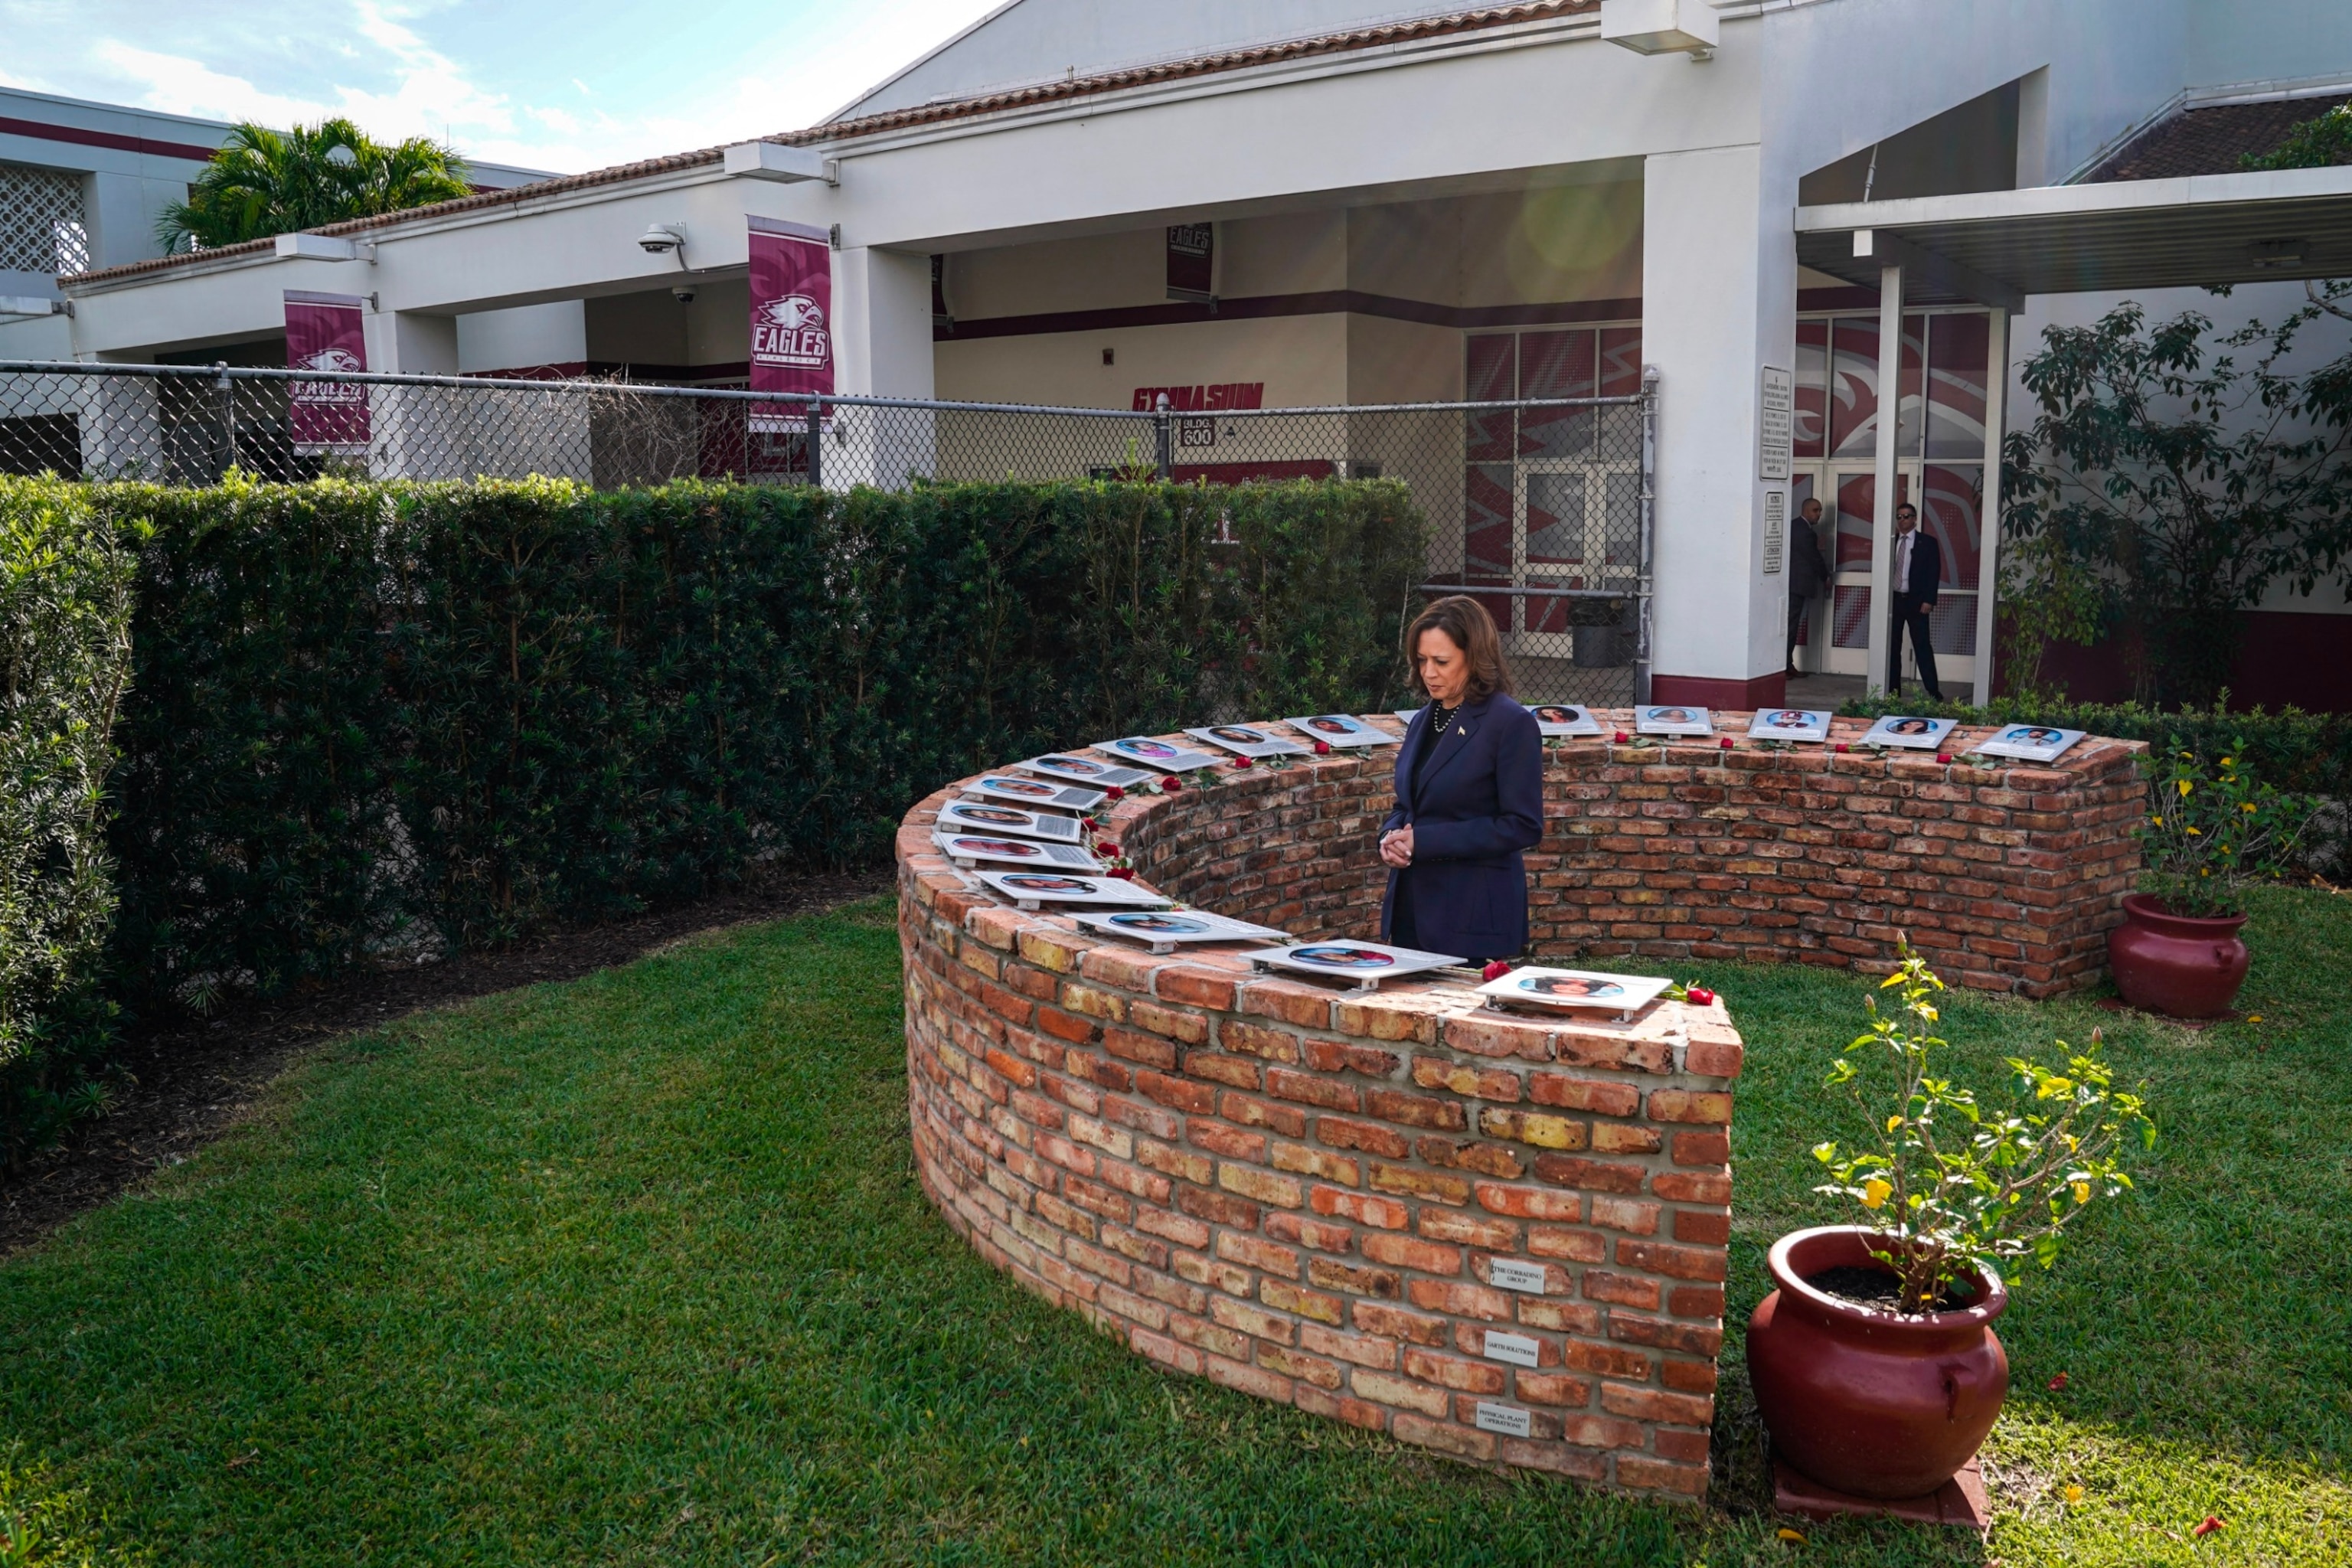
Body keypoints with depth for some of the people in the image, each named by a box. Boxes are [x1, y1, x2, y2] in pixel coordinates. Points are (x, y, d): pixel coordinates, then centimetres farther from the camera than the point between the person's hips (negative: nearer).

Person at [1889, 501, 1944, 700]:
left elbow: (1934, 573, -4)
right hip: (1893, 599, 4)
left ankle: (1934, 692, -1)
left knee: (1922, 647, -4)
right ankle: (1893, 691, 10)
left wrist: (1928, 600, -12)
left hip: (1916, 601, -3)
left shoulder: (1927, 542, 0)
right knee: (1892, 647, 5)